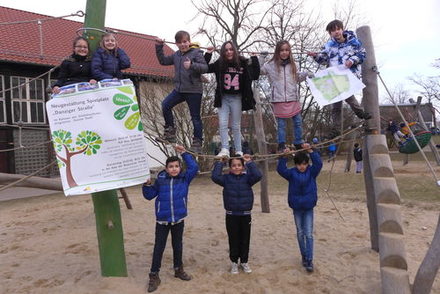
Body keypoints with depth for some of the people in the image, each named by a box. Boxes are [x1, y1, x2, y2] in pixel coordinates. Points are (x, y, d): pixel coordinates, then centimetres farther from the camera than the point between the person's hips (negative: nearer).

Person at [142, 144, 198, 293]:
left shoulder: (185, 178, -2)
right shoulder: (160, 180, -3)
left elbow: (194, 167, -14)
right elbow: (149, 195, 3)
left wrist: (184, 153, -13)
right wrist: (147, 185, -16)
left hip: (179, 219, 1)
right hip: (162, 220, -1)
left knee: (177, 245, 17)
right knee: (159, 247, 5)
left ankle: (178, 269, 36)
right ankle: (154, 275, 15)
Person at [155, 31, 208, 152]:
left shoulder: (196, 52, -5)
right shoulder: (176, 55, 14)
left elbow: (205, 67, -14)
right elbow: (163, 61, 24)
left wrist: (192, 65, -29)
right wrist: (159, 47, 16)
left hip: (194, 90, -6)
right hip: (179, 89, 6)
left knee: (195, 116, 1)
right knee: (165, 105, -9)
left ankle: (197, 141, 11)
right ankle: (170, 130, 6)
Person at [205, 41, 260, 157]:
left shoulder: (243, 63, -2)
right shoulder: (219, 64, -1)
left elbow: (255, 76, 1)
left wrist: (254, 59, -1)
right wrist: (208, 54, -4)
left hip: (236, 98, -1)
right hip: (223, 98, 1)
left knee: (236, 126, 6)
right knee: (223, 124, -8)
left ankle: (239, 151, 13)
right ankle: (225, 150, -6)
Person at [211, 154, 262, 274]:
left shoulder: (247, 177, -2)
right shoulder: (226, 179, -2)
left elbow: (258, 175, -20)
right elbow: (215, 177, -18)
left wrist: (249, 162, -16)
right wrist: (220, 162, -12)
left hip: (245, 215, 1)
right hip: (231, 215, 0)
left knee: (245, 240, 12)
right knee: (233, 240, 11)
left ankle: (244, 261, 30)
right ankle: (234, 262, 28)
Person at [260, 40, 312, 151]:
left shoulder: (292, 64, 10)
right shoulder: (271, 65, -2)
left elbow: (297, 78, 20)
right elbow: (258, 70, 1)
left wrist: (306, 74, 6)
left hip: (293, 99, 4)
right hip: (279, 99, -4)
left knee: (298, 122, 9)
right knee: (281, 124, 3)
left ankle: (298, 144, 23)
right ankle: (281, 146, 14)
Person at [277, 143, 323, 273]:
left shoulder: (311, 171, -5)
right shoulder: (292, 173, -5)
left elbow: (318, 163, -22)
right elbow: (281, 169, -20)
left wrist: (310, 151, -32)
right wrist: (284, 156, -33)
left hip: (308, 208, -1)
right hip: (296, 208, 1)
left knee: (309, 234, -4)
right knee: (300, 234, 14)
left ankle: (309, 260, 0)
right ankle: (304, 256, 30)